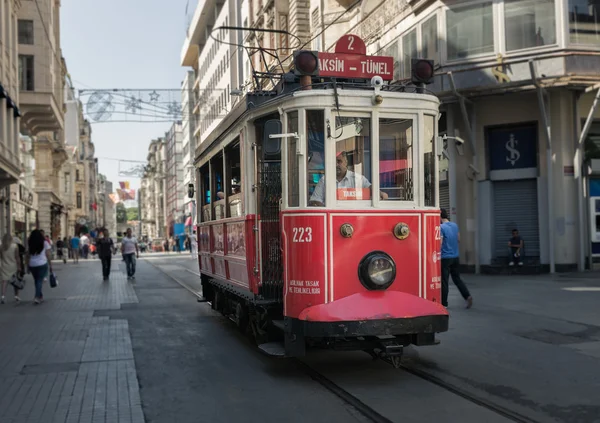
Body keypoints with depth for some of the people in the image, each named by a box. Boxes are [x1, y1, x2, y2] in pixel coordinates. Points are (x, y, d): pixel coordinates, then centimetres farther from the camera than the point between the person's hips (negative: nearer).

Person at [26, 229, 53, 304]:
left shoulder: (30, 245, 5)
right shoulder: (45, 243, 0)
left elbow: (28, 256, 4)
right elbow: (48, 255, -3)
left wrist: (28, 266, 11)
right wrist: (50, 265, 3)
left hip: (32, 265, 2)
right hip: (42, 264, -2)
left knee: (36, 280, 15)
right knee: (40, 280, -2)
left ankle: (40, 296, 24)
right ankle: (37, 297, -15)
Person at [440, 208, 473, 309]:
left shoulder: (441, 227, -15)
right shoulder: (455, 225, 8)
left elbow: (439, 242, -19)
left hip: (445, 258, -7)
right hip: (455, 256, 7)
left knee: (444, 281, 2)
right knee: (457, 279, 15)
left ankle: (444, 303, 7)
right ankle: (468, 296, -1)